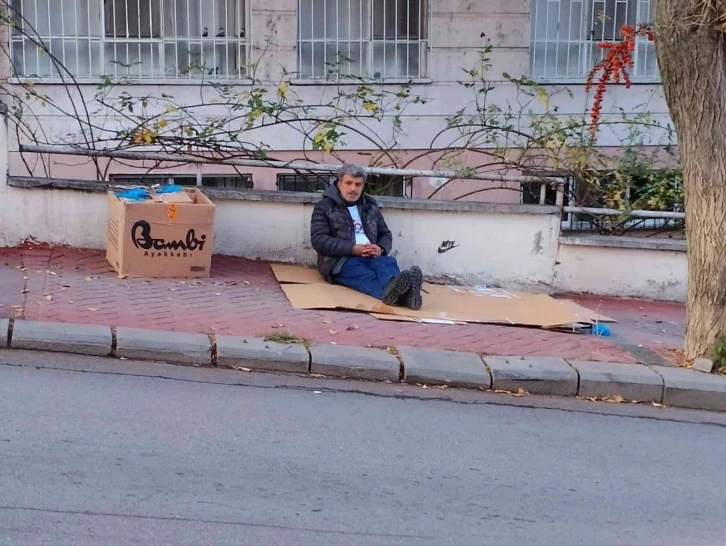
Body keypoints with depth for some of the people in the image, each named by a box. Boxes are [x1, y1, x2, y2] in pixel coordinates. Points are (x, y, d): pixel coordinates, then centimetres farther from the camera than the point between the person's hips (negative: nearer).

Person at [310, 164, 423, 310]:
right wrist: (353, 249, -17)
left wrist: (381, 249, -4)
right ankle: (395, 293, -73)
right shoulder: (325, 207, 7)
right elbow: (319, 240, -5)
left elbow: (385, 234, 23)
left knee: (388, 262, -32)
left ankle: (394, 290, -69)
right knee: (363, 273, -39)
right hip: (340, 260, -5)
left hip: (371, 257, 5)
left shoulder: (370, 205, 22)